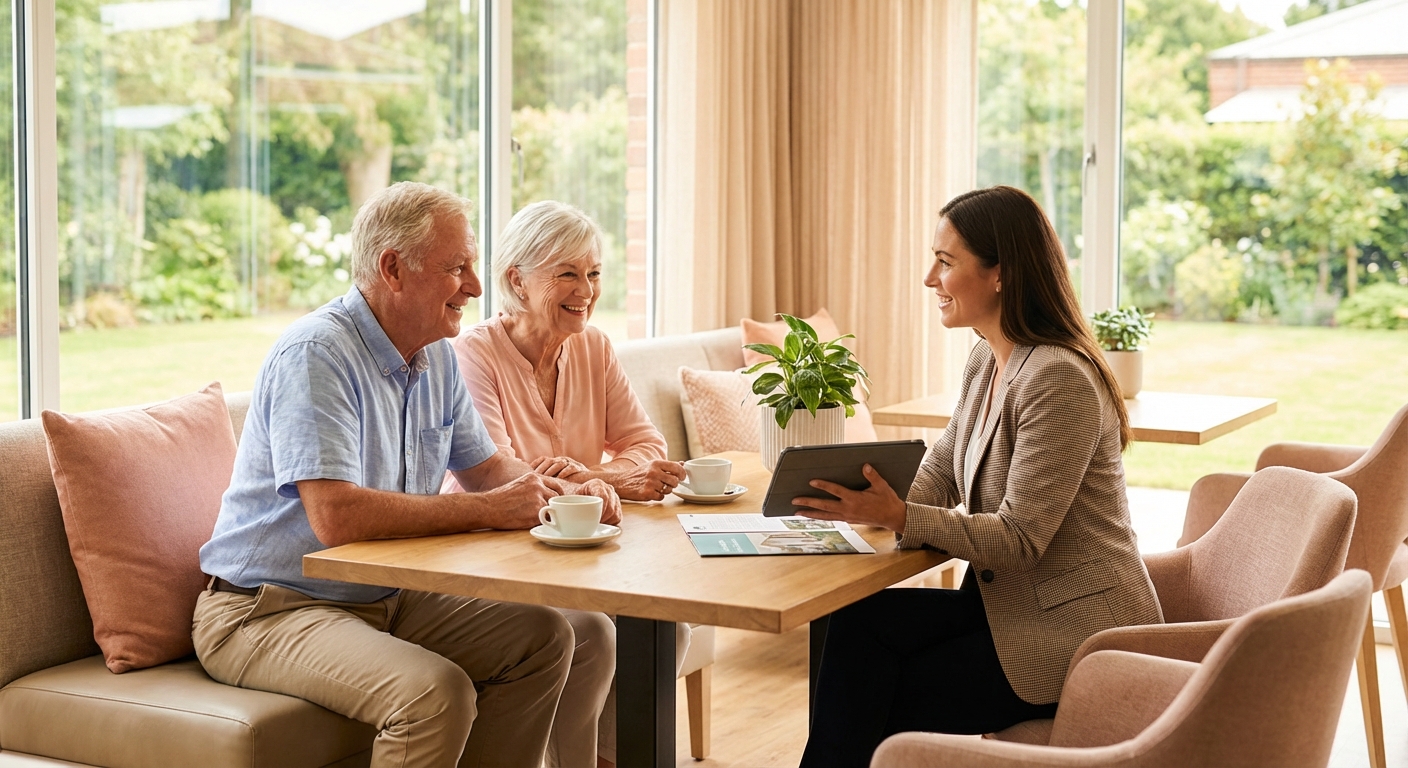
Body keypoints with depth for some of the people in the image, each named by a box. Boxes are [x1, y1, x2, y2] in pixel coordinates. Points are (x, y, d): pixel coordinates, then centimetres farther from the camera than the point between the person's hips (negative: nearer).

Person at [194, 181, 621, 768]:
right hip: (268, 611, -9)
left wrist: (562, 494, -2)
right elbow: (336, 517, -31)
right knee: (436, 691, -30)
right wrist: (488, 510, -25)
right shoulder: (316, 354, -21)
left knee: (542, 637, -2)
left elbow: (483, 465, 20)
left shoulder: (434, 355, 8)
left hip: (384, 600, 9)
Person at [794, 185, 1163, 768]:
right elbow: (937, 477, 8)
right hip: (1013, 604, 8)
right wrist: (866, 498, -13)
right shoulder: (986, 361, 8)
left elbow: (1019, 539, -23)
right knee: (858, 623, -10)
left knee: (881, 702, -9)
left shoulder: (1058, 380, -22)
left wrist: (898, 517, -31)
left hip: (1077, 629, -8)